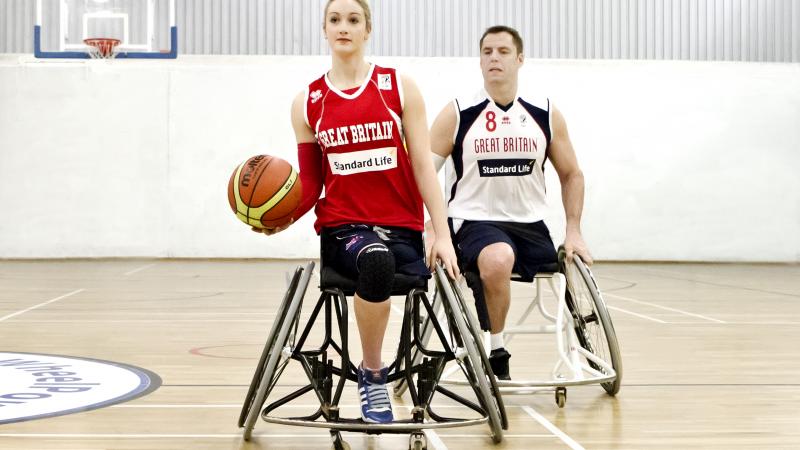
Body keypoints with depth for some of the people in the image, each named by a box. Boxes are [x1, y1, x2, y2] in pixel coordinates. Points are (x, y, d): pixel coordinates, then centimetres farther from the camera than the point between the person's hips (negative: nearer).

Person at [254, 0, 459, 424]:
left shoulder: (399, 88, 4)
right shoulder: (307, 103, 8)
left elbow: (423, 167, 1)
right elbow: (310, 184, 12)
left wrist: (442, 235, -7)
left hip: (402, 227, 2)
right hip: (342, 226, -2)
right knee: (376, 260, -38)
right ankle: (372, 375, -18)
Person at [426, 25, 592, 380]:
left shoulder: (546, 115, 4)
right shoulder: (457, 115, -4)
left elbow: (571, 175, 14)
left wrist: (574, 232, 3)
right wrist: (434, 233, -15)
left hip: (530, 224, 4)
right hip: (475, 220, -4)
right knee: (497, 260, -36)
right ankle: (496, 354, -16)